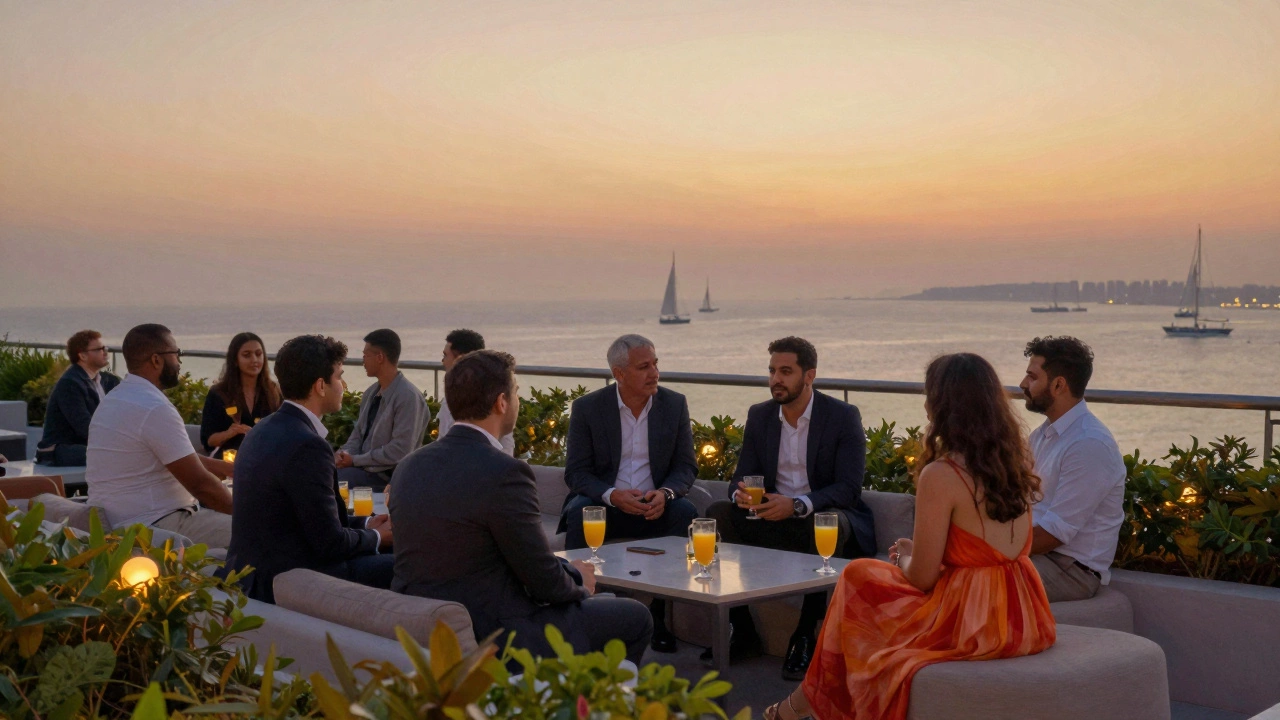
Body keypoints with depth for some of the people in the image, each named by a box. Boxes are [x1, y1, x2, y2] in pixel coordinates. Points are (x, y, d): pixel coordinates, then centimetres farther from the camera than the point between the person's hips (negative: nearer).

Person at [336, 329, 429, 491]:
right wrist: (345, 453, -5)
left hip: (387, 477, -8)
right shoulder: (371, 393, 9)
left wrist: (355, 460, -15)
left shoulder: (408, 397, -16)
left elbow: (400, 451, -20)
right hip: (363, 466, 8)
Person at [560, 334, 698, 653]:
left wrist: (665, 493, -22)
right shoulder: (587, 407, -4)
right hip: (605, 504, -1)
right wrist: (612, 495, -27)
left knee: (685, 512, -28)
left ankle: (660, 615, -20)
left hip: (654, 506, 2)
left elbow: (686, 467, 1)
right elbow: (576, 473, -7)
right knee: (579, 512, -32)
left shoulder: (675, 404, 1)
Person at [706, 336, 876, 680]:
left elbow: (848, 488, -17)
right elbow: (742, 476, 5)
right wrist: (740, 493, -22)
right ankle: (741, 630, -16)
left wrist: (798, 506, -33)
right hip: (772, 519, 5)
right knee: (718, 513, -19)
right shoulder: (759, 415, 7)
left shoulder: (843, 416, -8)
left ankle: (806, 635, -28)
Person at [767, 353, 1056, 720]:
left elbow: (921, 577, -13)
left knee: (858, 576, 15)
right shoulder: (1014, 463, 4)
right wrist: (917, 552, 17)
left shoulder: (941, 475, -18)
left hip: (970, 627, -7)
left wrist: (905, 557, 9)